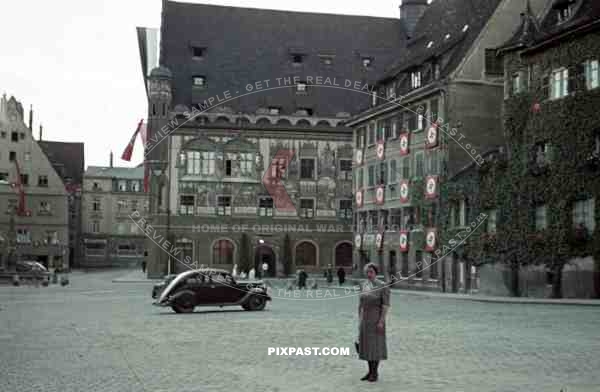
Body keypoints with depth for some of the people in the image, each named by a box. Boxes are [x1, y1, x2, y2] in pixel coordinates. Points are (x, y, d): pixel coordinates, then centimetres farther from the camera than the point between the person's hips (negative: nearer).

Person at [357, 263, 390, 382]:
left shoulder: (383, 286, -12)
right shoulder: (364, 286, 8)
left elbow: (386, 305, -15)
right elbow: (360, 304, 12)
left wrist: (381, 321, -20)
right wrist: (360, 319, 10)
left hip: (376, 319, -6)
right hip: (365, 319, 6)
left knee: (376, 345, -2)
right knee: (367, 345, 9)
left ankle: (375, 373, 8)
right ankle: (370, 371, 19)